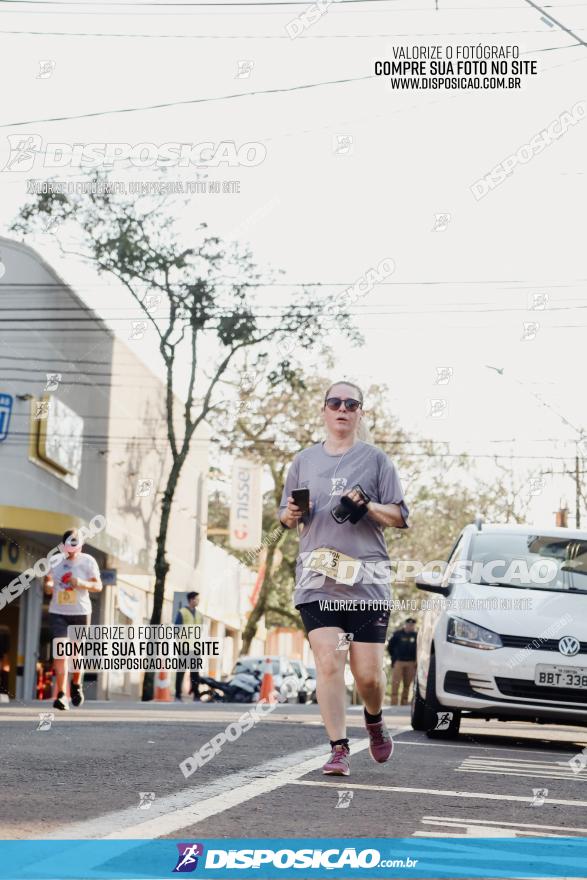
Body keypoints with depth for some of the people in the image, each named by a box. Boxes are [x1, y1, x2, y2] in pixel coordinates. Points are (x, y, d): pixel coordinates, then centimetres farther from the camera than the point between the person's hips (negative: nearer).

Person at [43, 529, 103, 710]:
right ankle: (61, 694, -12)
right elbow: (47, 579, 13)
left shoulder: (88, 561, -4)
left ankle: (76, 683, 36)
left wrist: (83, 584, -23)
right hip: (58, 613, 0)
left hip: (81, 612, 0)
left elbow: (98, 586, -4)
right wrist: (47, 585, -11)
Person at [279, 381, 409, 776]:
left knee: (368, 673, -2)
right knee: (328, 662, -12)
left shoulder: (375, 459, 7)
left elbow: (400, 517, 4)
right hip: (316, 579, 2)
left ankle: (375, 721, 30)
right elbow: (287, 518, 22)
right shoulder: (304, 460, 15)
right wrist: (292, 514, -1)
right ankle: (339, 749, -7)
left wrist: (367, 506, -14)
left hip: (367, 580, -1)